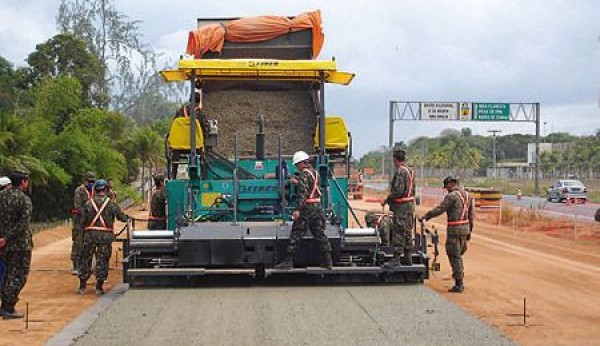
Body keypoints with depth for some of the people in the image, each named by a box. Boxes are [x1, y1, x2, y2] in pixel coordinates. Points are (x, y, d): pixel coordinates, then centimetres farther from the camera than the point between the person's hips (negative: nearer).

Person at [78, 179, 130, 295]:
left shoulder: (88, 203, 3)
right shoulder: (111, 203, -3)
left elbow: (82, 220, 5)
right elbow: (122, 217, 1)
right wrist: (127, 218, 23)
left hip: (90, 234, 2)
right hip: (105, 235, -2)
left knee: (86, 259, 10)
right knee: (102, 260, 5)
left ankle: (82, 286, 11)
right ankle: (99, 287, 4)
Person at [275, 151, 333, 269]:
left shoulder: (304, 174, -12)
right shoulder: (314, 172, 15)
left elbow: (302, 193, -20)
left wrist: (297, 209, -24)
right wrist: (297, 183, 30)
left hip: (307, 207, -8)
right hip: (317, 207, 8)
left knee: (296, 234, -3)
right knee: (320, 234, 11)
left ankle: (288, 261, -1)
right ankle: (327, 261, 9)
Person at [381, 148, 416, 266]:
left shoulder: (400, 172, -16)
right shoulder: (411, 171, 12)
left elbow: (398, 191, -22)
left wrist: (387, 200, -11)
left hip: (401, 206, -9)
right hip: (410, 204, 9)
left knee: (398, 233, -7)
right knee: (407, 232, 13)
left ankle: (396, 258, -7)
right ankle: (407, 258, 17)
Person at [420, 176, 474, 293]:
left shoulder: (451, 196, -13)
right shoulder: (467, 195, 11)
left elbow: (439, 209, -15)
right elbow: (471, 215, 15)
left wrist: (425, 216, -6)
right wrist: (469, 231, 20)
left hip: (454, 230, -8)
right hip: (465, 228, 8)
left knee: (454, 257, -2)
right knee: (458, 255, 19)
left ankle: (459, 285, -2)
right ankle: (460, 281, 23)